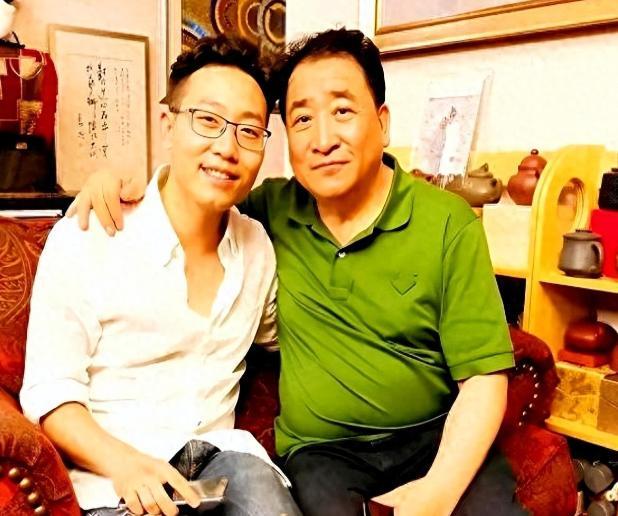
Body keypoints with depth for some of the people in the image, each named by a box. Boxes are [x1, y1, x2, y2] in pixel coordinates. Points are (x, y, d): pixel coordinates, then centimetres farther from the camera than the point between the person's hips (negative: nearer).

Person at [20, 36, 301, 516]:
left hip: (221, 452, 4)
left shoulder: (259, 246, 5)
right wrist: (123, 462, -24)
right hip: (112, 469, -3)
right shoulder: (85, 238, -9)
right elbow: (50, 389, -9)